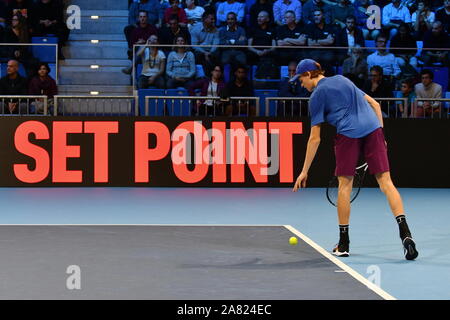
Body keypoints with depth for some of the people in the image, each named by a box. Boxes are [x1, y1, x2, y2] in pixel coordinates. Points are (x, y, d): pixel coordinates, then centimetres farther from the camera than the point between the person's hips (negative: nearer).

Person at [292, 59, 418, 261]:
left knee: (344, 185, 8)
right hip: (373, 129, 5)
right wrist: (380, 135, 20)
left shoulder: (316, 96, 7)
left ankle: (343, 245, 13)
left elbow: (315, 138, 4)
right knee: (385, 181, 0)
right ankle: (405, 232, -17)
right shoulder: (342, 80, 25)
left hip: (348, 134, -5)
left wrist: (304, 171, 9)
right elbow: (374, 104, 22)